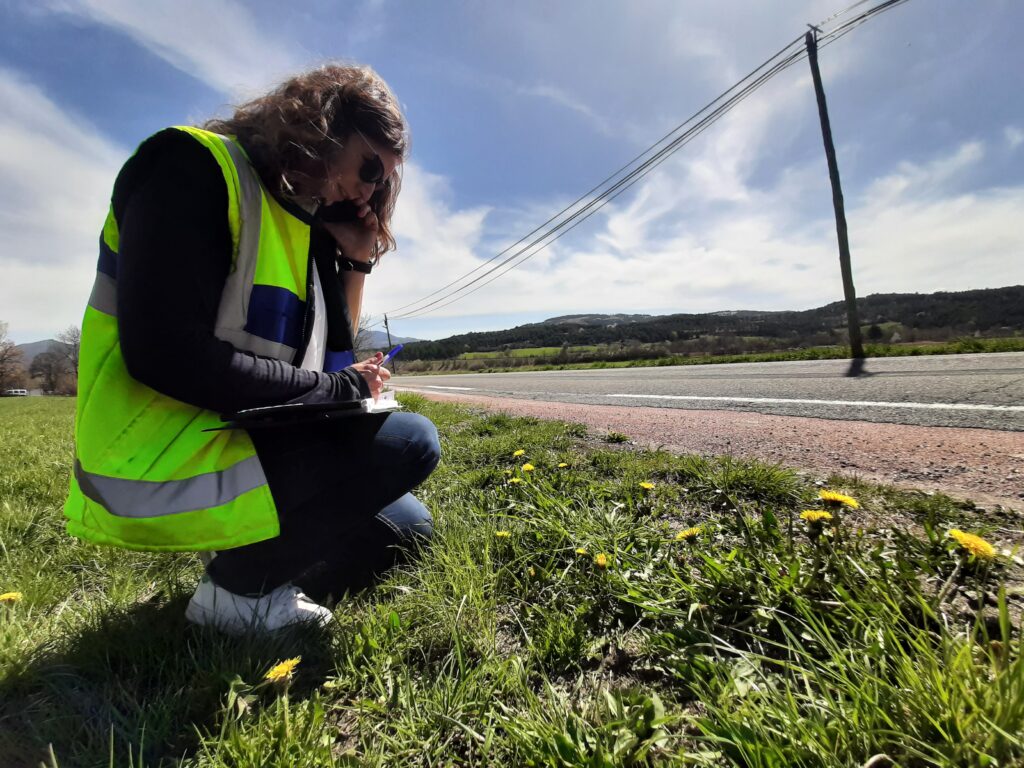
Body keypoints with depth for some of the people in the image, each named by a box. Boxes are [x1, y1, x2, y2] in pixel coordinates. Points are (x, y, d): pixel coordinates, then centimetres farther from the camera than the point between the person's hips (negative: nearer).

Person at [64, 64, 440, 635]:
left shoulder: (301, 224, 12)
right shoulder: (194, 166, -9)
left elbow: (329, 358, 10)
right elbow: (166, 353, -22)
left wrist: (356, 261, 3)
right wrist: (338, 389, -16)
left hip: (246, 444, 8)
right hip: (160, 471, -7)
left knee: (409, 525, 8)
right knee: (412, 442, -18)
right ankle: (239, 583, -4)